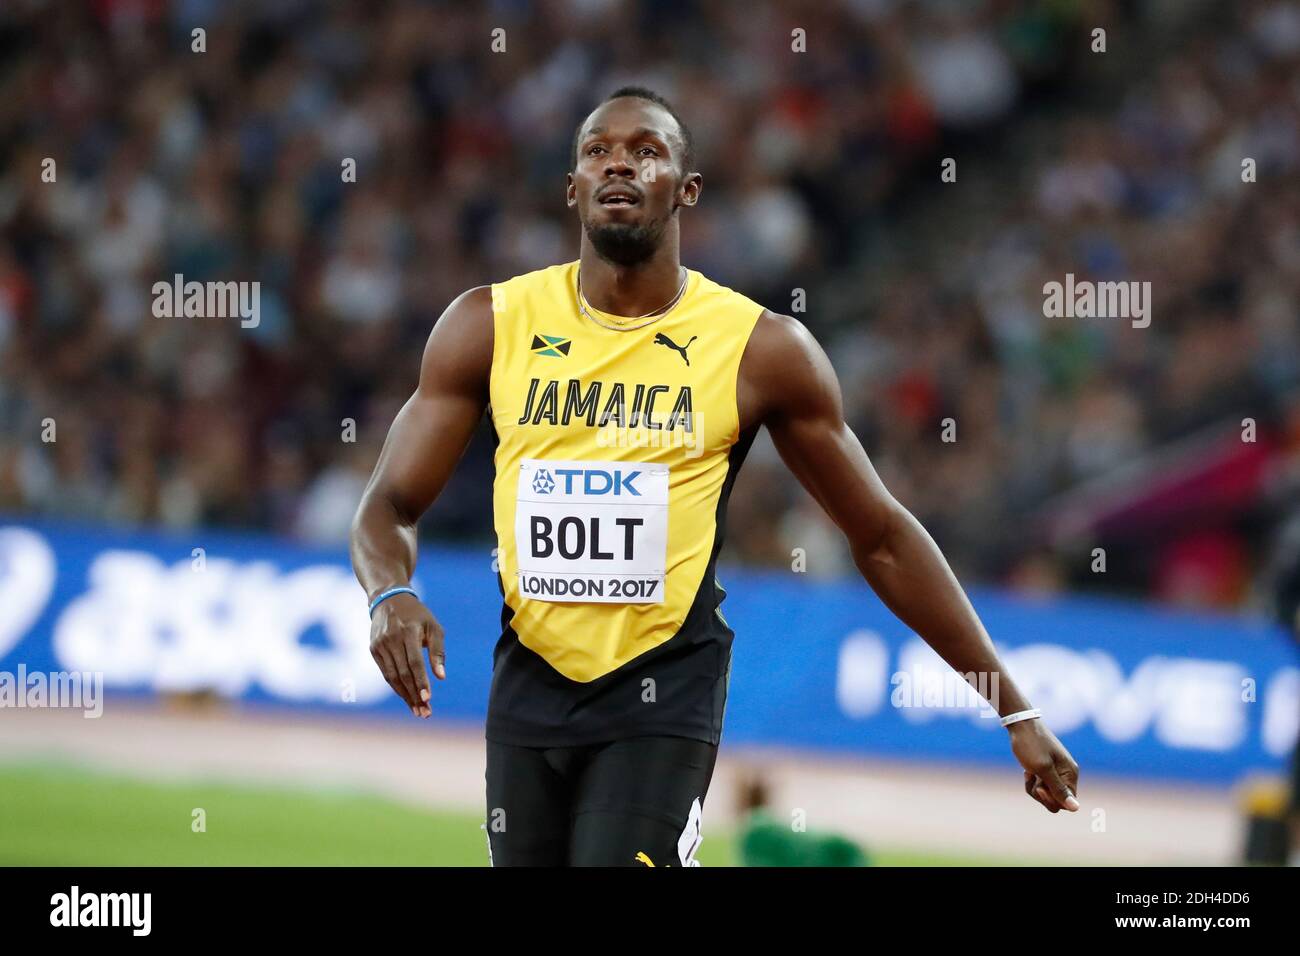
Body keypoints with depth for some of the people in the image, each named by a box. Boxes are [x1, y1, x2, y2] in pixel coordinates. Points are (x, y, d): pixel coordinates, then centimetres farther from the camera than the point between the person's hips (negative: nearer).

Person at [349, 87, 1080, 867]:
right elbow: (392, 504, 3)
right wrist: (392, 595, -22)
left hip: (665, 694, -3)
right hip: (529, 687, 3)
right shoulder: (489, 326, 0)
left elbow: (883, 538, 3)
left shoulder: (761, 348, -5)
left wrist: (1015, 711, 2)